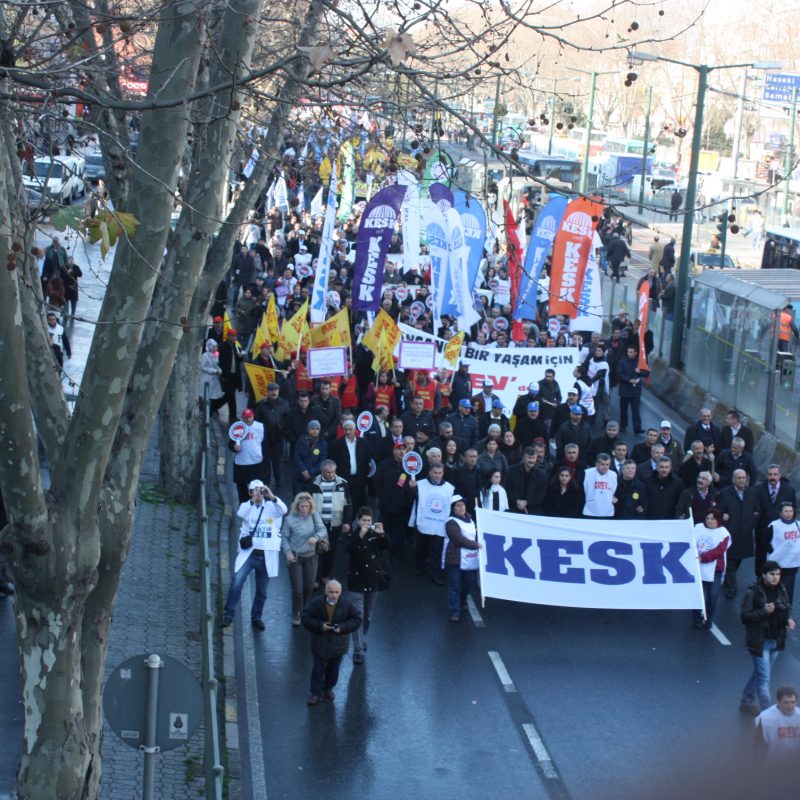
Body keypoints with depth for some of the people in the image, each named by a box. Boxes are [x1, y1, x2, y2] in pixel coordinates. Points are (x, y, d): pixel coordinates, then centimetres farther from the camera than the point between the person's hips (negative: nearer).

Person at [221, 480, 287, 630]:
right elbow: (240, 514, -18)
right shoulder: (247, 506, 4)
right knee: (237, 581, -19)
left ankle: (256, 617, 28)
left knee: (262, 590, 11)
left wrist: (271, 497, -33)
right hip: (248, 552, -1)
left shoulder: (272, 507, 3)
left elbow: (283, 510, -19)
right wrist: (253, 500, -28)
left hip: (266, 555, 1)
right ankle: (228, 614, -9)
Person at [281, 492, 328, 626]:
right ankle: (296, 615, 11)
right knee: (297, 588, -4)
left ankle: (304, 611, 35)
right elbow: (284, 537, -4)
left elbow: (323, 530, -13)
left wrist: (316, 537, -34)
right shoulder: (290, 519, -9)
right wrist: (287, 552, -17)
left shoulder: (314, 516, -4)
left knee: (309, 586, 10)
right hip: (295, 557, -2)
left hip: (310, 556, 3)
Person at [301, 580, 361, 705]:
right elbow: (306, 618, -8)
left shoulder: (347, 604, -12)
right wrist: (319, 625, -22)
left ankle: (328, 689, 35)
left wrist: (343, 627, -18)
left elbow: (356, 620, -3)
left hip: (338, 644, 1)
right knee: (318, 668, 2)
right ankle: (316, 692, 14)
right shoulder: (316, 603, -15)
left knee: (333, 669, 15)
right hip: (320, 642, -1)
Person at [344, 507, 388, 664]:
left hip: (373, 579, 3)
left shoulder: (375, 534, -1)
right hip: (357, 580, -3)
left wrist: (382, 534, -35)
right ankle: (358, 651, -10)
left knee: (368, 616, 17)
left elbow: (385, 546, -16)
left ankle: (361, 639, 40)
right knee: (358, 615, -9)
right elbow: (349, 548, -26)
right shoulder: (353, 535, -7)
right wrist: (360, 535, -40)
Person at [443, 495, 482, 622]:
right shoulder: (451, 523, -10)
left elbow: (475, 535, 29)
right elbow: (459, 540, -19)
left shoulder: (470, 520, 16)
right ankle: (455, 612, 0)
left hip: (471, 560, 7)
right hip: (456, 559, -7)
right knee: (455, 587, -5)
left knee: (468, 584, 15)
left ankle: (462, 602, 40)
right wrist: (476, 545, -18)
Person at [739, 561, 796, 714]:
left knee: (759, 673, 21)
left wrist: (788, 619, -7)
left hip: (776, 641, 6)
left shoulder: (781, 589, 2)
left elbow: (787, 608, 15)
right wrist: (764, 611, -30)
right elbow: (745, 617, -16)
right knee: (764, 677, -4)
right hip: (760, 642, -6)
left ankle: (747, 703, 38)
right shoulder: (753, 593, -16)